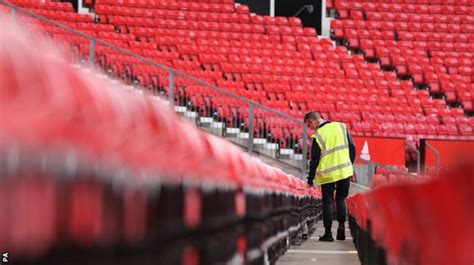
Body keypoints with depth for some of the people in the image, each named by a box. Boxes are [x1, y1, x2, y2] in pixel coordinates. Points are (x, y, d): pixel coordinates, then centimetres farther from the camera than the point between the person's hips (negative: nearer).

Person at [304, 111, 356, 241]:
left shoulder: (317, 136, -10)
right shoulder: (341, 127, 2)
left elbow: (314, 160, -6)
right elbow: (352, 147, 5)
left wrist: (310, 179, 2)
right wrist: (349, 164, 17)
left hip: (327, 174, -4)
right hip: (345, 171, 4)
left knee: (327, 202, 6)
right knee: (341, 199, 16)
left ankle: (328, 233, 6)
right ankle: (341, 225, -2)